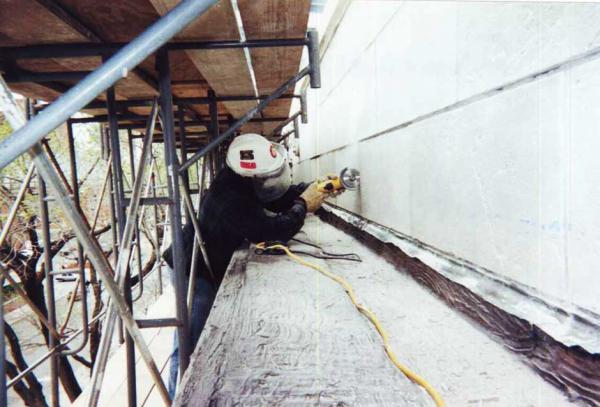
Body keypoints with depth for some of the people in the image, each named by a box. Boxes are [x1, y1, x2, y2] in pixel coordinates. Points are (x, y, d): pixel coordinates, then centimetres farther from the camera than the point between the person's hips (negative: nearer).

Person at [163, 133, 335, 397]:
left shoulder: (242, 182, -5)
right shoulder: (233, 200, -36)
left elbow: (281, 195, 5)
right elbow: (274, 231, -36)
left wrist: (313, 188, -11)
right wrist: (303, 206, -20)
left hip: (209, 267, 10)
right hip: (193, 271, -10)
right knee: (190, 344, -6)